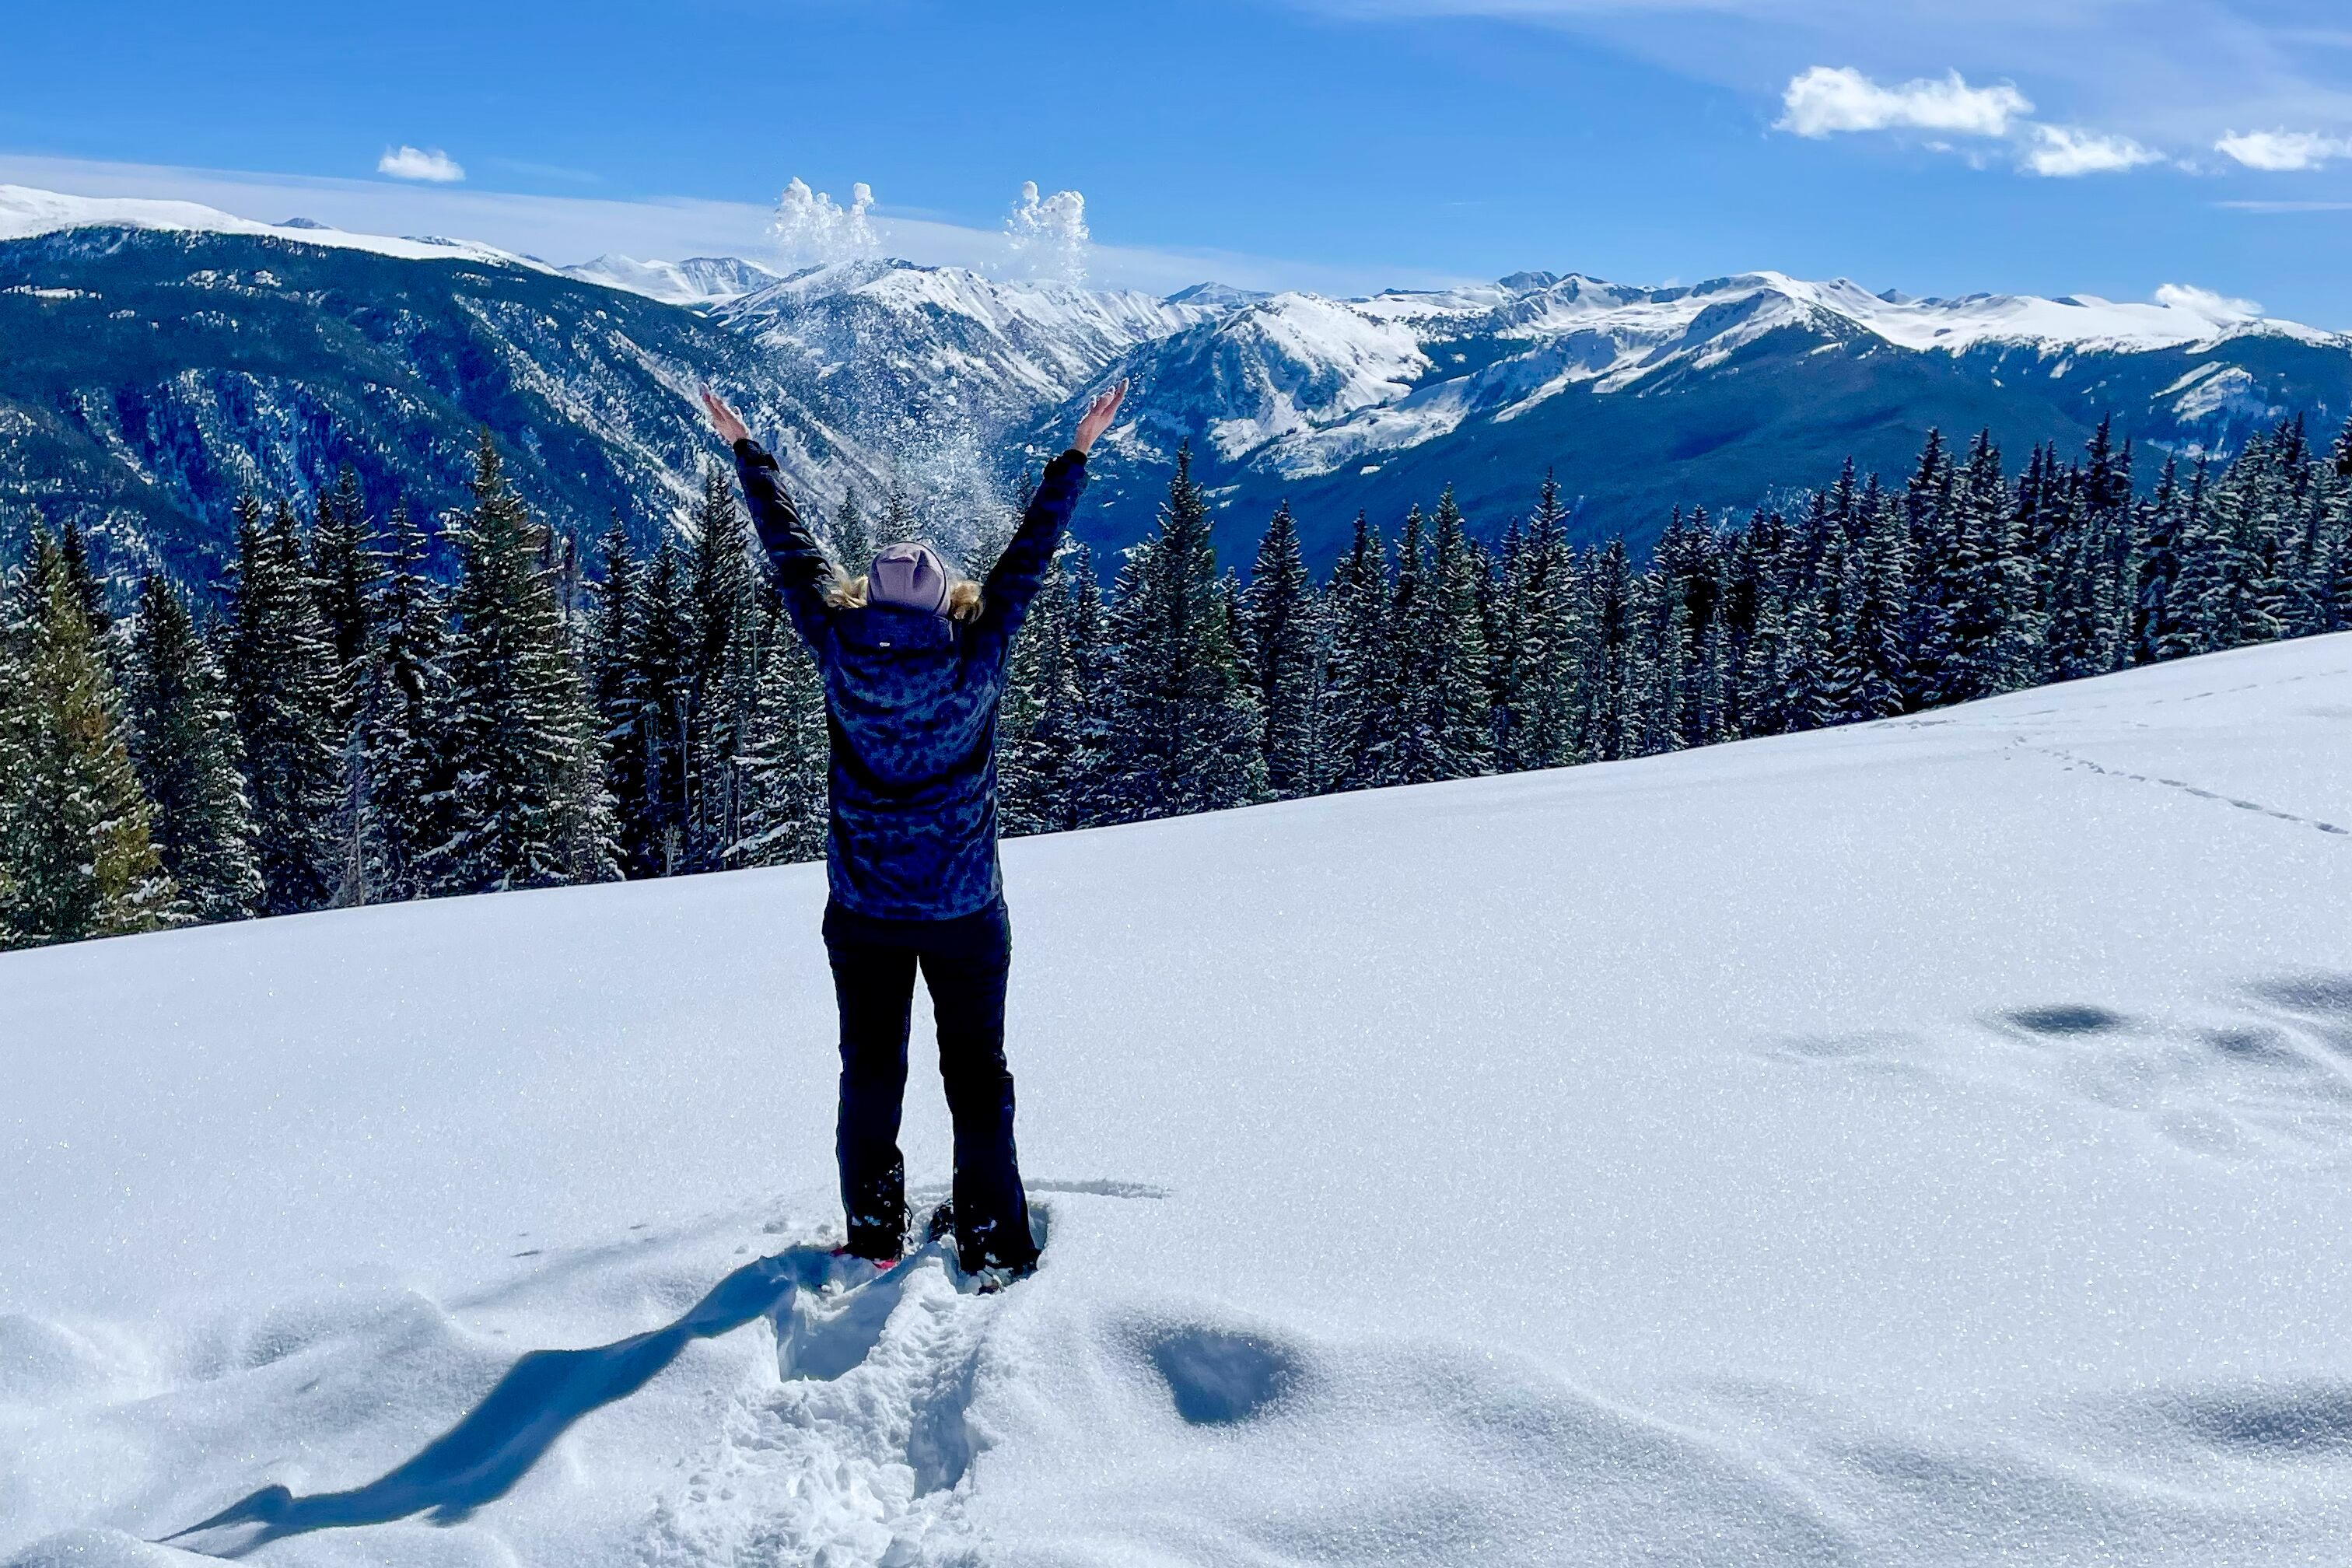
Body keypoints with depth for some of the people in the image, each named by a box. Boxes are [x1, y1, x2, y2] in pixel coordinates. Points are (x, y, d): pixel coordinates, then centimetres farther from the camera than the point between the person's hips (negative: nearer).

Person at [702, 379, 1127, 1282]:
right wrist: (1077, 454, 2)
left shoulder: (841, 655, -13)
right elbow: (1028, 559, -7)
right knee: (976, 1070, 12)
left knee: (870, 1066, 16)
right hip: (966, 908, -1)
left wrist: (744, 449, 9)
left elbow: (791, 550, -3)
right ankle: (996, 1242, 19)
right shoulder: (977, 662, -15)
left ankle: (873, 1231, 27)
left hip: (863, 911, 1)